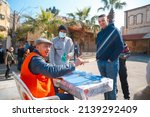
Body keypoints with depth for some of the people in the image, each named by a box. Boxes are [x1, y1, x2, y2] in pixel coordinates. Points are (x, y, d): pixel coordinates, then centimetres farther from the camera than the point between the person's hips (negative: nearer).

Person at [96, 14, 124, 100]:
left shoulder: (113, 30, -4)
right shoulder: (99, 34, 15)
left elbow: (120, 47, -11)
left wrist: (111, 59, -14)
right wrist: (98, 57, 10)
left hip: (111, 62, -6)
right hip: (100, 62, 6)